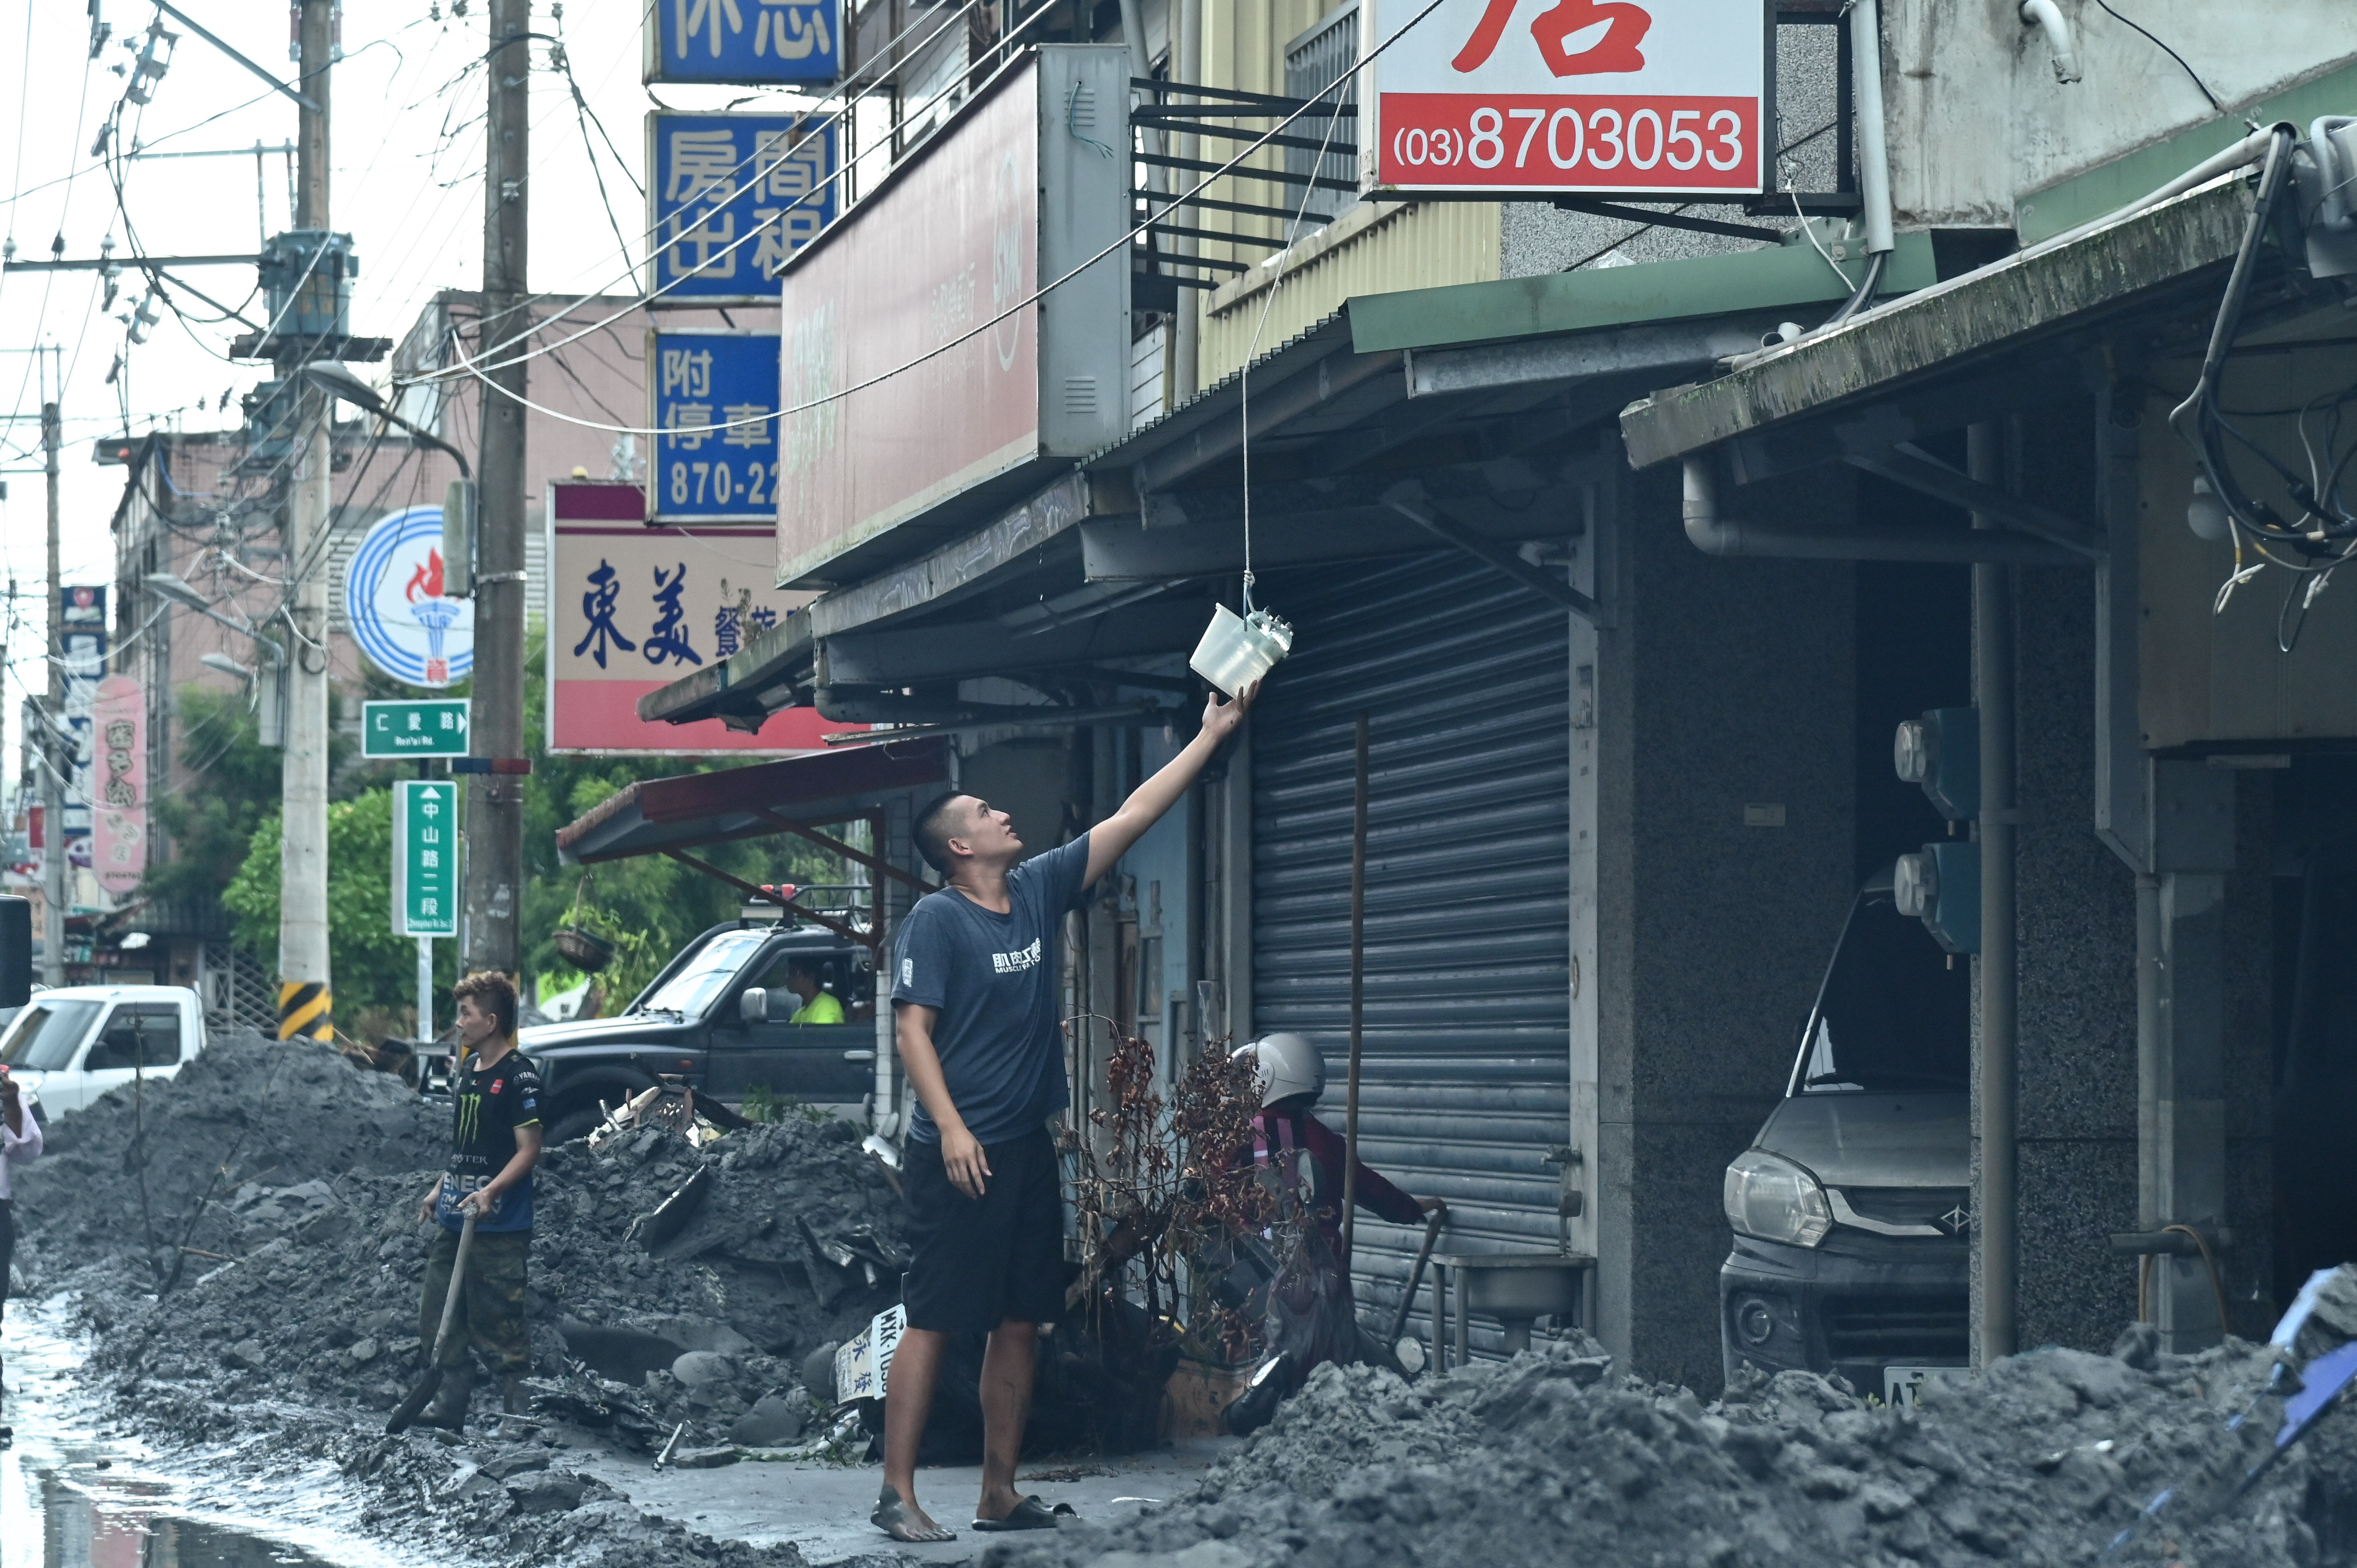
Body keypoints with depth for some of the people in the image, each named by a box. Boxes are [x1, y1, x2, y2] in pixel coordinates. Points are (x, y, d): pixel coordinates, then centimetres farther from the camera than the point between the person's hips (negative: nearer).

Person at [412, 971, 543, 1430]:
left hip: (498, 1225, -9)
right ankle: (450, 1407, 20)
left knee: (497, 1325, -7)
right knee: (438, 1319, 12)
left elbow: (528, 1150, -15)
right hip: (455, 1220, 9)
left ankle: (518, 1412, -1)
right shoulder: (466, 1070, 14)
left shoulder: (519, 1077, -12)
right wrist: (440, 1188, 19)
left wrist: (491, 1192, -26)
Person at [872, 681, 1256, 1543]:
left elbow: (1132, 817, 13)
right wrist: (951, 1129, -20)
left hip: (1028, 1147, 7)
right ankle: (897, 1495, -6)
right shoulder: (937, 920, -8)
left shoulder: (1040, 890, 10)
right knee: (934, 1319, -8)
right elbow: (912, 1027, -12)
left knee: (1019, 1322, 8)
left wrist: (1211, 735, 12)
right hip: (961, 1150, -7)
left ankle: (1000, 1495, 14)